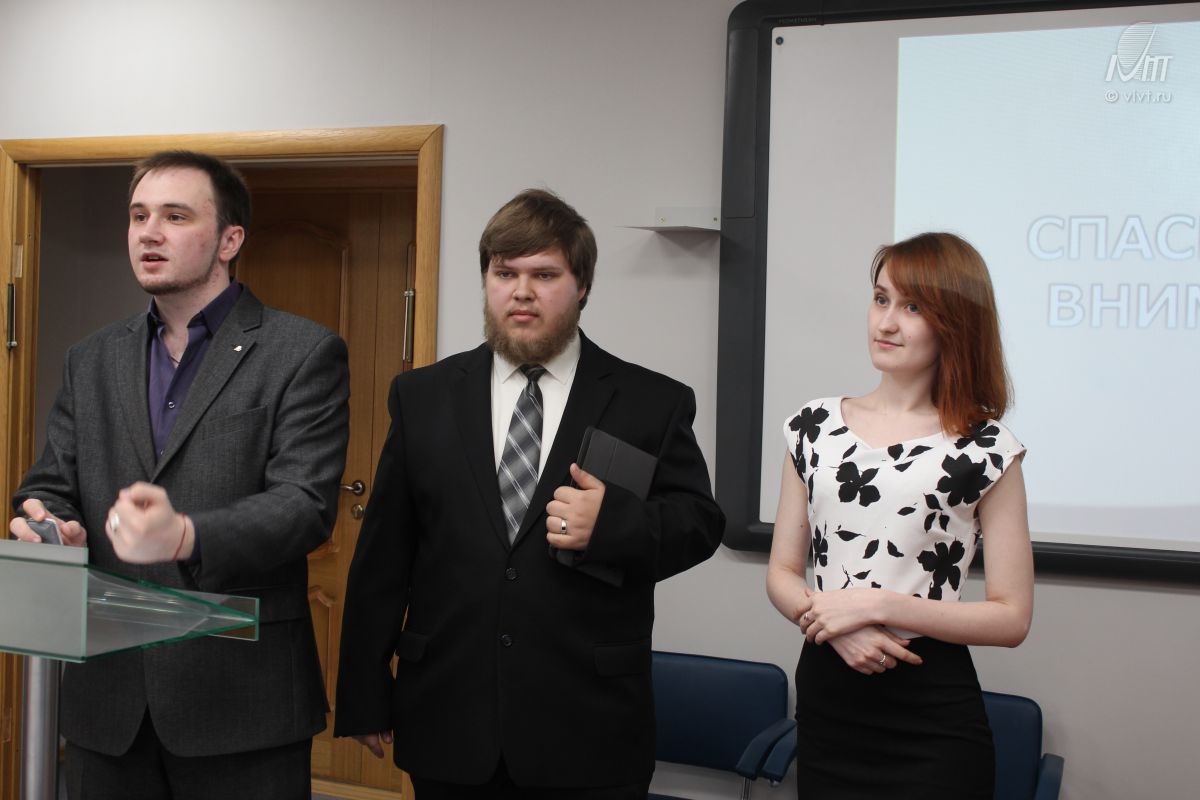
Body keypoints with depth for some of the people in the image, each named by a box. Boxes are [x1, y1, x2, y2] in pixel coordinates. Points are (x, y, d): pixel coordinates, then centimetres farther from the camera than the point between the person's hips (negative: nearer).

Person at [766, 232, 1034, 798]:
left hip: (932, 715, -3)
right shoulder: (816, 427, 5)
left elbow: (1011, 618, -7)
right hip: (824, 699, 3)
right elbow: (782, 575, 8)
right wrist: (835, 626, -12)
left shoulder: (985, 449, -6)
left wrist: (876, 606, -15)